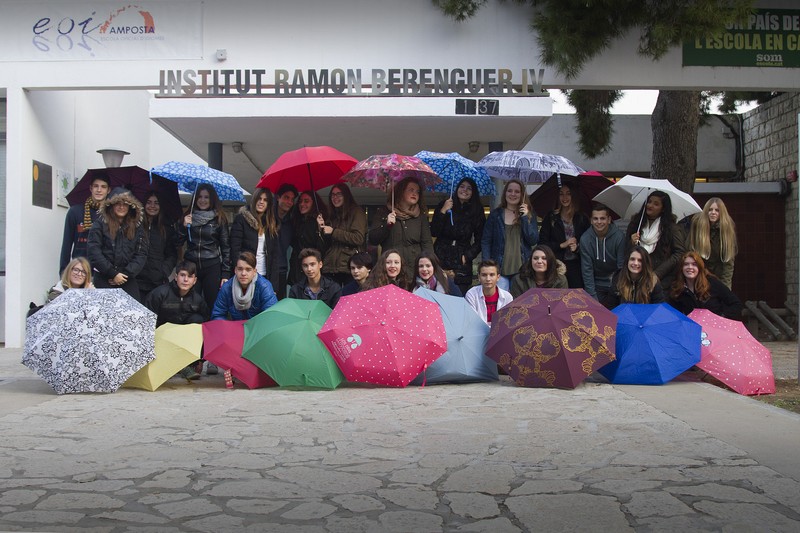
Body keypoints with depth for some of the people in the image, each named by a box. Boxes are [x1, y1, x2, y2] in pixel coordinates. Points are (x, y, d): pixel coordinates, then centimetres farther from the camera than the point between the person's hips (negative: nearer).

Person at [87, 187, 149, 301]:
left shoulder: (137, 227, 10)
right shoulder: (100, 224, 1)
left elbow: (141, 254, 4)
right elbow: (94, 251, -6)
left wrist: (126, 273, -8)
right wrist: (113, 274, -11)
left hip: (128, 281, 2)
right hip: (103, 279, -2)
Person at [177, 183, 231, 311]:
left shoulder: (219, 218, 1)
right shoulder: (188, 217, 9)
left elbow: (225, 247, 1)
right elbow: (178, 243, 7)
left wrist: (225, 273, -5)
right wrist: (184, 226, -9)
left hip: (212, 267, -2)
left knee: (213, 305, -1)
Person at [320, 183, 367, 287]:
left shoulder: (356, 212, 1)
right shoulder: (333, 215, 20)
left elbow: (358, 238, -12)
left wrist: (333, 232, -9)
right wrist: (322, 227, 5)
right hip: (330, 267, 6)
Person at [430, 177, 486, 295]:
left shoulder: (477, 211, 10)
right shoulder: (443, 205, 5)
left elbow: (479, 240, 12)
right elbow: (434, 232, -3)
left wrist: (468, 256, 1)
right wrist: (443, 212, -10)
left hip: (462, 262, 1)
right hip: (441, 258, -1)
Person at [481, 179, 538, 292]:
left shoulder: (529, 214, 7)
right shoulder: (496, 214, 5)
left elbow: (534, 241, -3)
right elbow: (485, 241, 5)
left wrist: (525, 218, -10)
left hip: (522, 269, 1)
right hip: (500, 268, -1)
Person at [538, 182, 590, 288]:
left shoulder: (582, 219, 8)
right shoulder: (551, 217, 6)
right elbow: (542, 242, 0)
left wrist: (578, 247, -12)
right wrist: (562, 245, -9)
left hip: (576, 265, 1)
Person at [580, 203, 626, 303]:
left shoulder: (619, 237, -15)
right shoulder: (585, 239, -12)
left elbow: (622, 267, -9)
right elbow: (587, 269, -10)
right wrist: (592, 296, -14)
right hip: (596, 285, 1)